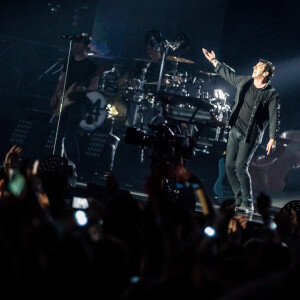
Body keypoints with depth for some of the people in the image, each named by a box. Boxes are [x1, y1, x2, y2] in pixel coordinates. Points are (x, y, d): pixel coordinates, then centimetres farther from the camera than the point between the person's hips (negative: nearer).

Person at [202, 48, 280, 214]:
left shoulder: (271, 94, -10)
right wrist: (213, 60, 26)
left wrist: (273, 138, -20)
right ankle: (239, 199, 19)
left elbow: (274, 117, -12)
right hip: (235, 131, 6)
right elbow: (228, 74, 23)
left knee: (241, 167, -16)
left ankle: (248, 203, -7)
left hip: (251, 136, -6)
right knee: (230, 165, 5)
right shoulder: (244, 81, 7)